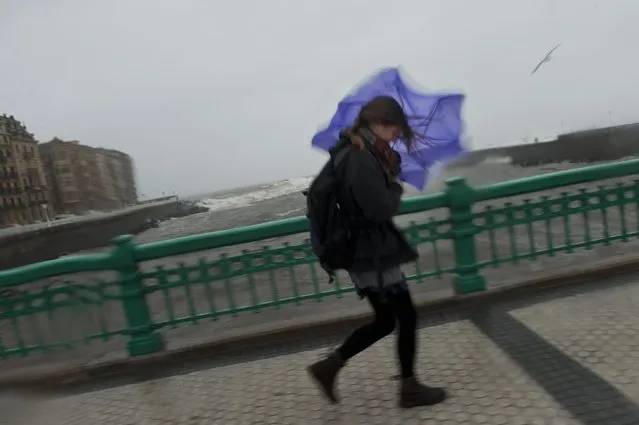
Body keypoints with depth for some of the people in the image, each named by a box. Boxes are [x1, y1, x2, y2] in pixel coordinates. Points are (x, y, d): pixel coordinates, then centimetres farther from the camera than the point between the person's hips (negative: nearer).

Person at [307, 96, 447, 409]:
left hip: (366, 253, 10)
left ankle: (328, 367, 24)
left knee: (384, 321, 18)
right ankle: (409, 388, 23)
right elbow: (381, 210, -25)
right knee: (406, 317, 6)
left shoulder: (356, 154, 11)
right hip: (373, 256, -10)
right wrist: (395, 186, -5)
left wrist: (390, 168, 1)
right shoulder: (362, 160, -21)